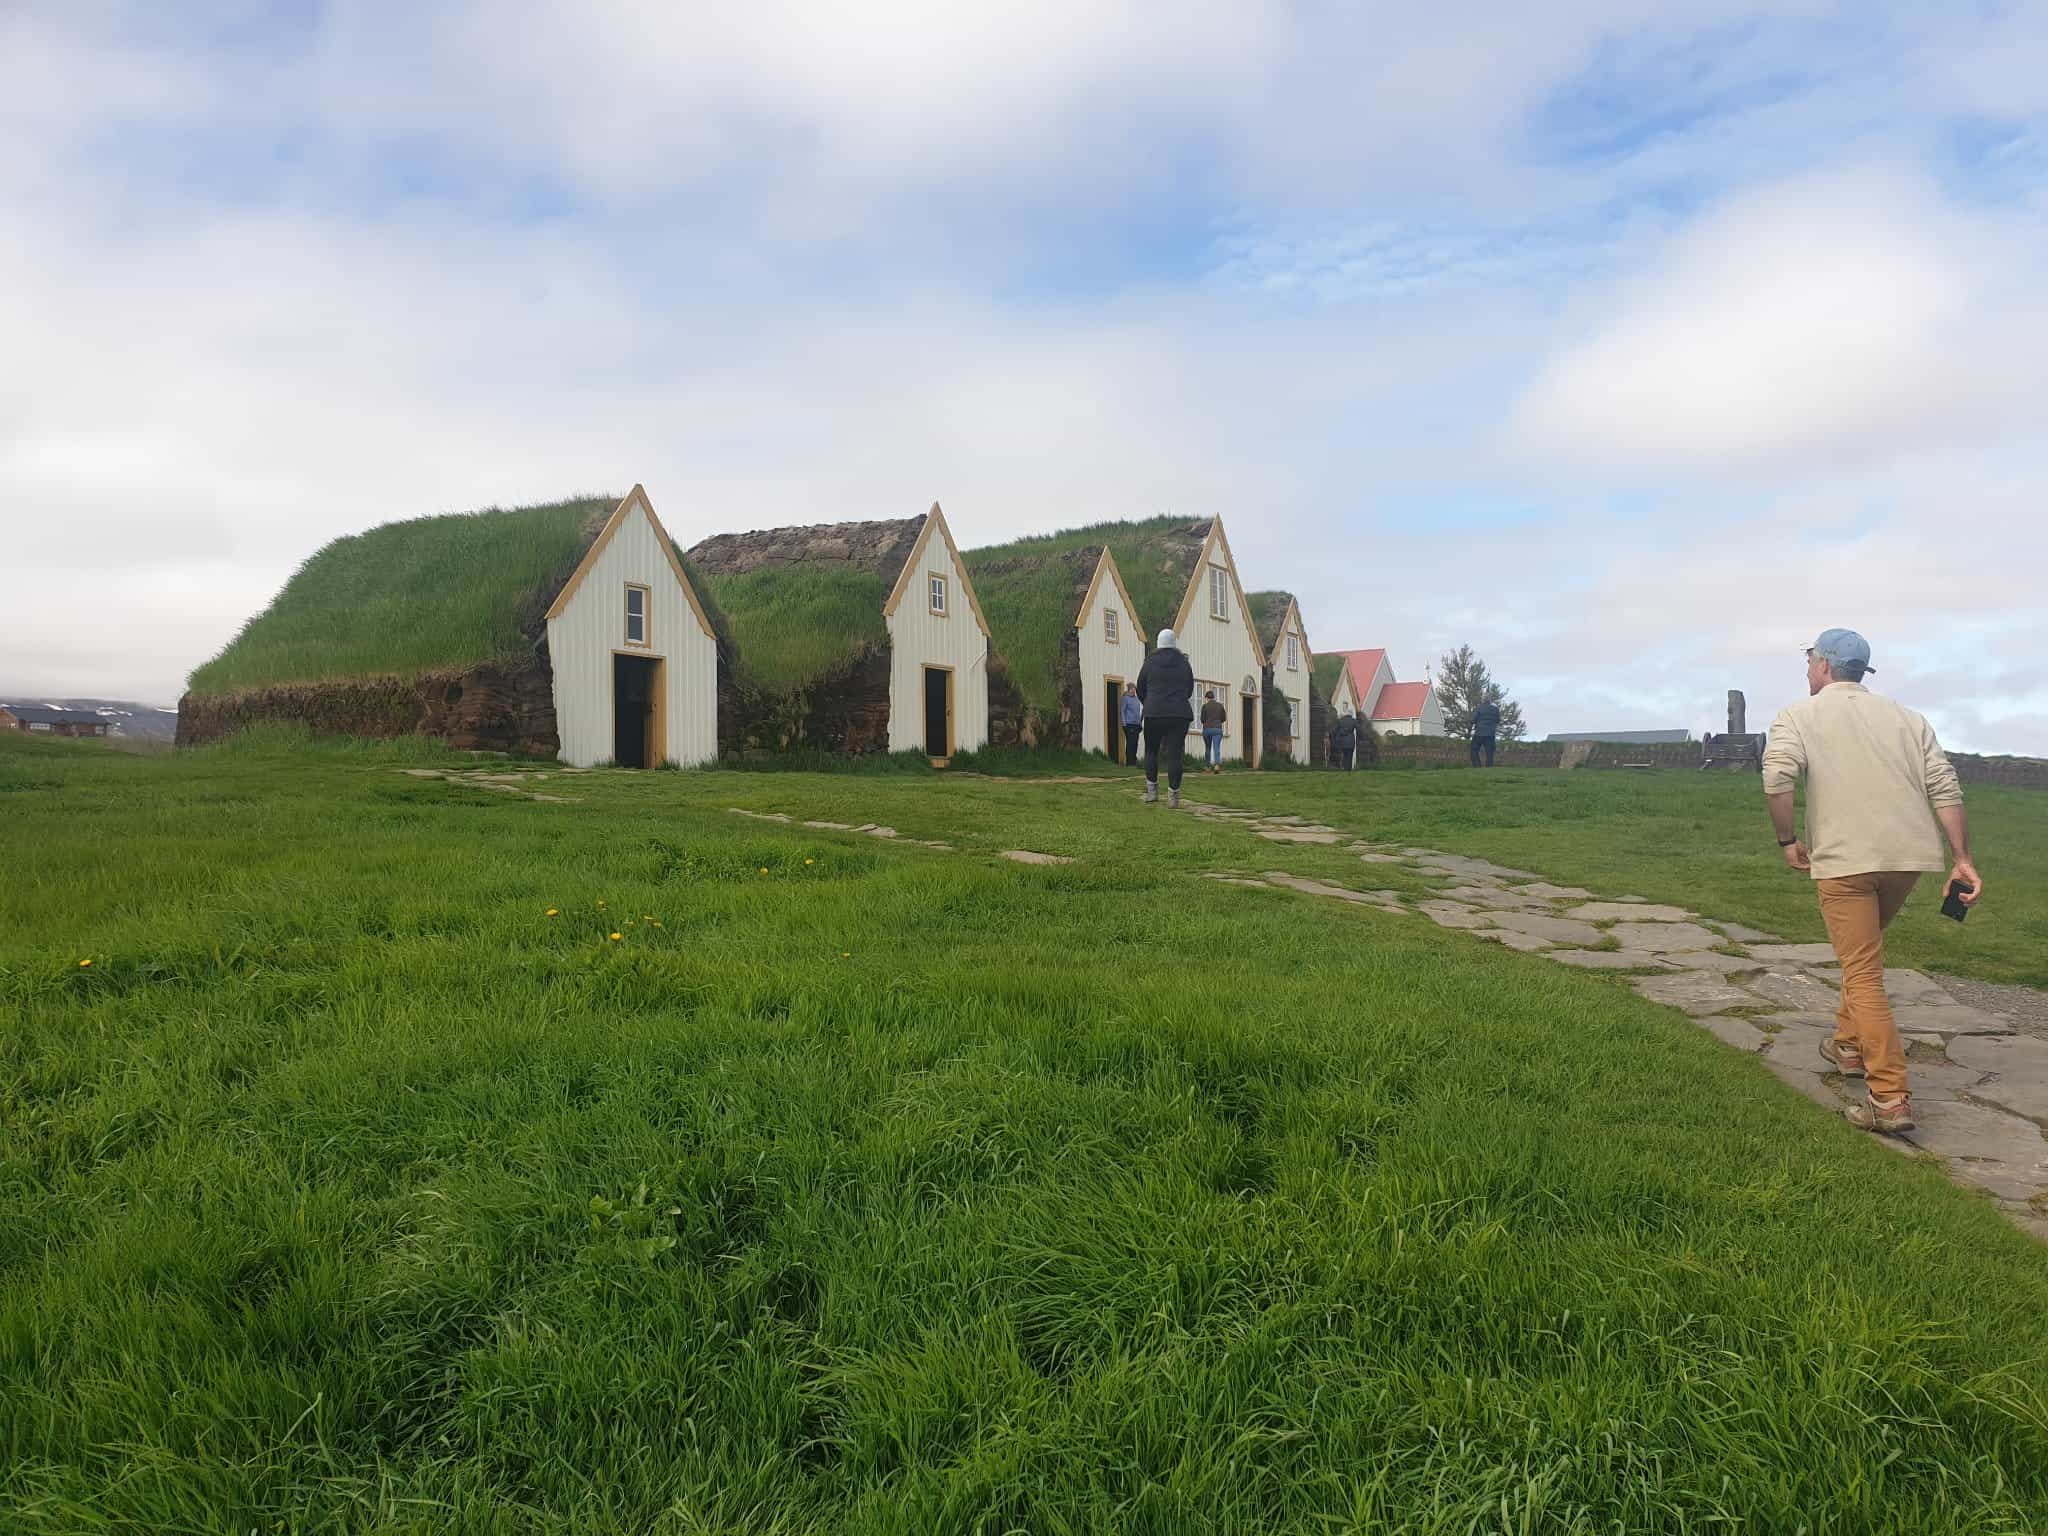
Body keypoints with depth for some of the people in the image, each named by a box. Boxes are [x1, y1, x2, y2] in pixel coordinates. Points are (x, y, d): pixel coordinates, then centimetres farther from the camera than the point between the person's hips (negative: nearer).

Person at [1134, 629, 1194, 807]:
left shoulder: (1150, 662, 2)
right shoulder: (1184, 663, 6)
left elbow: (1140, 690, 10)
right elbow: (1190, 690, 16)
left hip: (1154, 713, -1)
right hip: (1180, 713, 1)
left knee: (1151, 751, 13)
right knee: (1175, 753, 0)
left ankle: (1152, 791, 8)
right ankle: (1174, 795, -3)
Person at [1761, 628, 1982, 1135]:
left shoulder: (1799, 717, 3)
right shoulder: (1907, 718, 17)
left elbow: (1776, 779, -15)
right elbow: (1945, 789, 8)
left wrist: (1788, 840, -3)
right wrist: (1963, 860, 7)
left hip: (1844, 859, -6)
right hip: (1910, 854, 6)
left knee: (1863, 974, -4)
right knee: (1864, 952, 27)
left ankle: (1890, 1098, -10)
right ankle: (1850, 1045, 38)